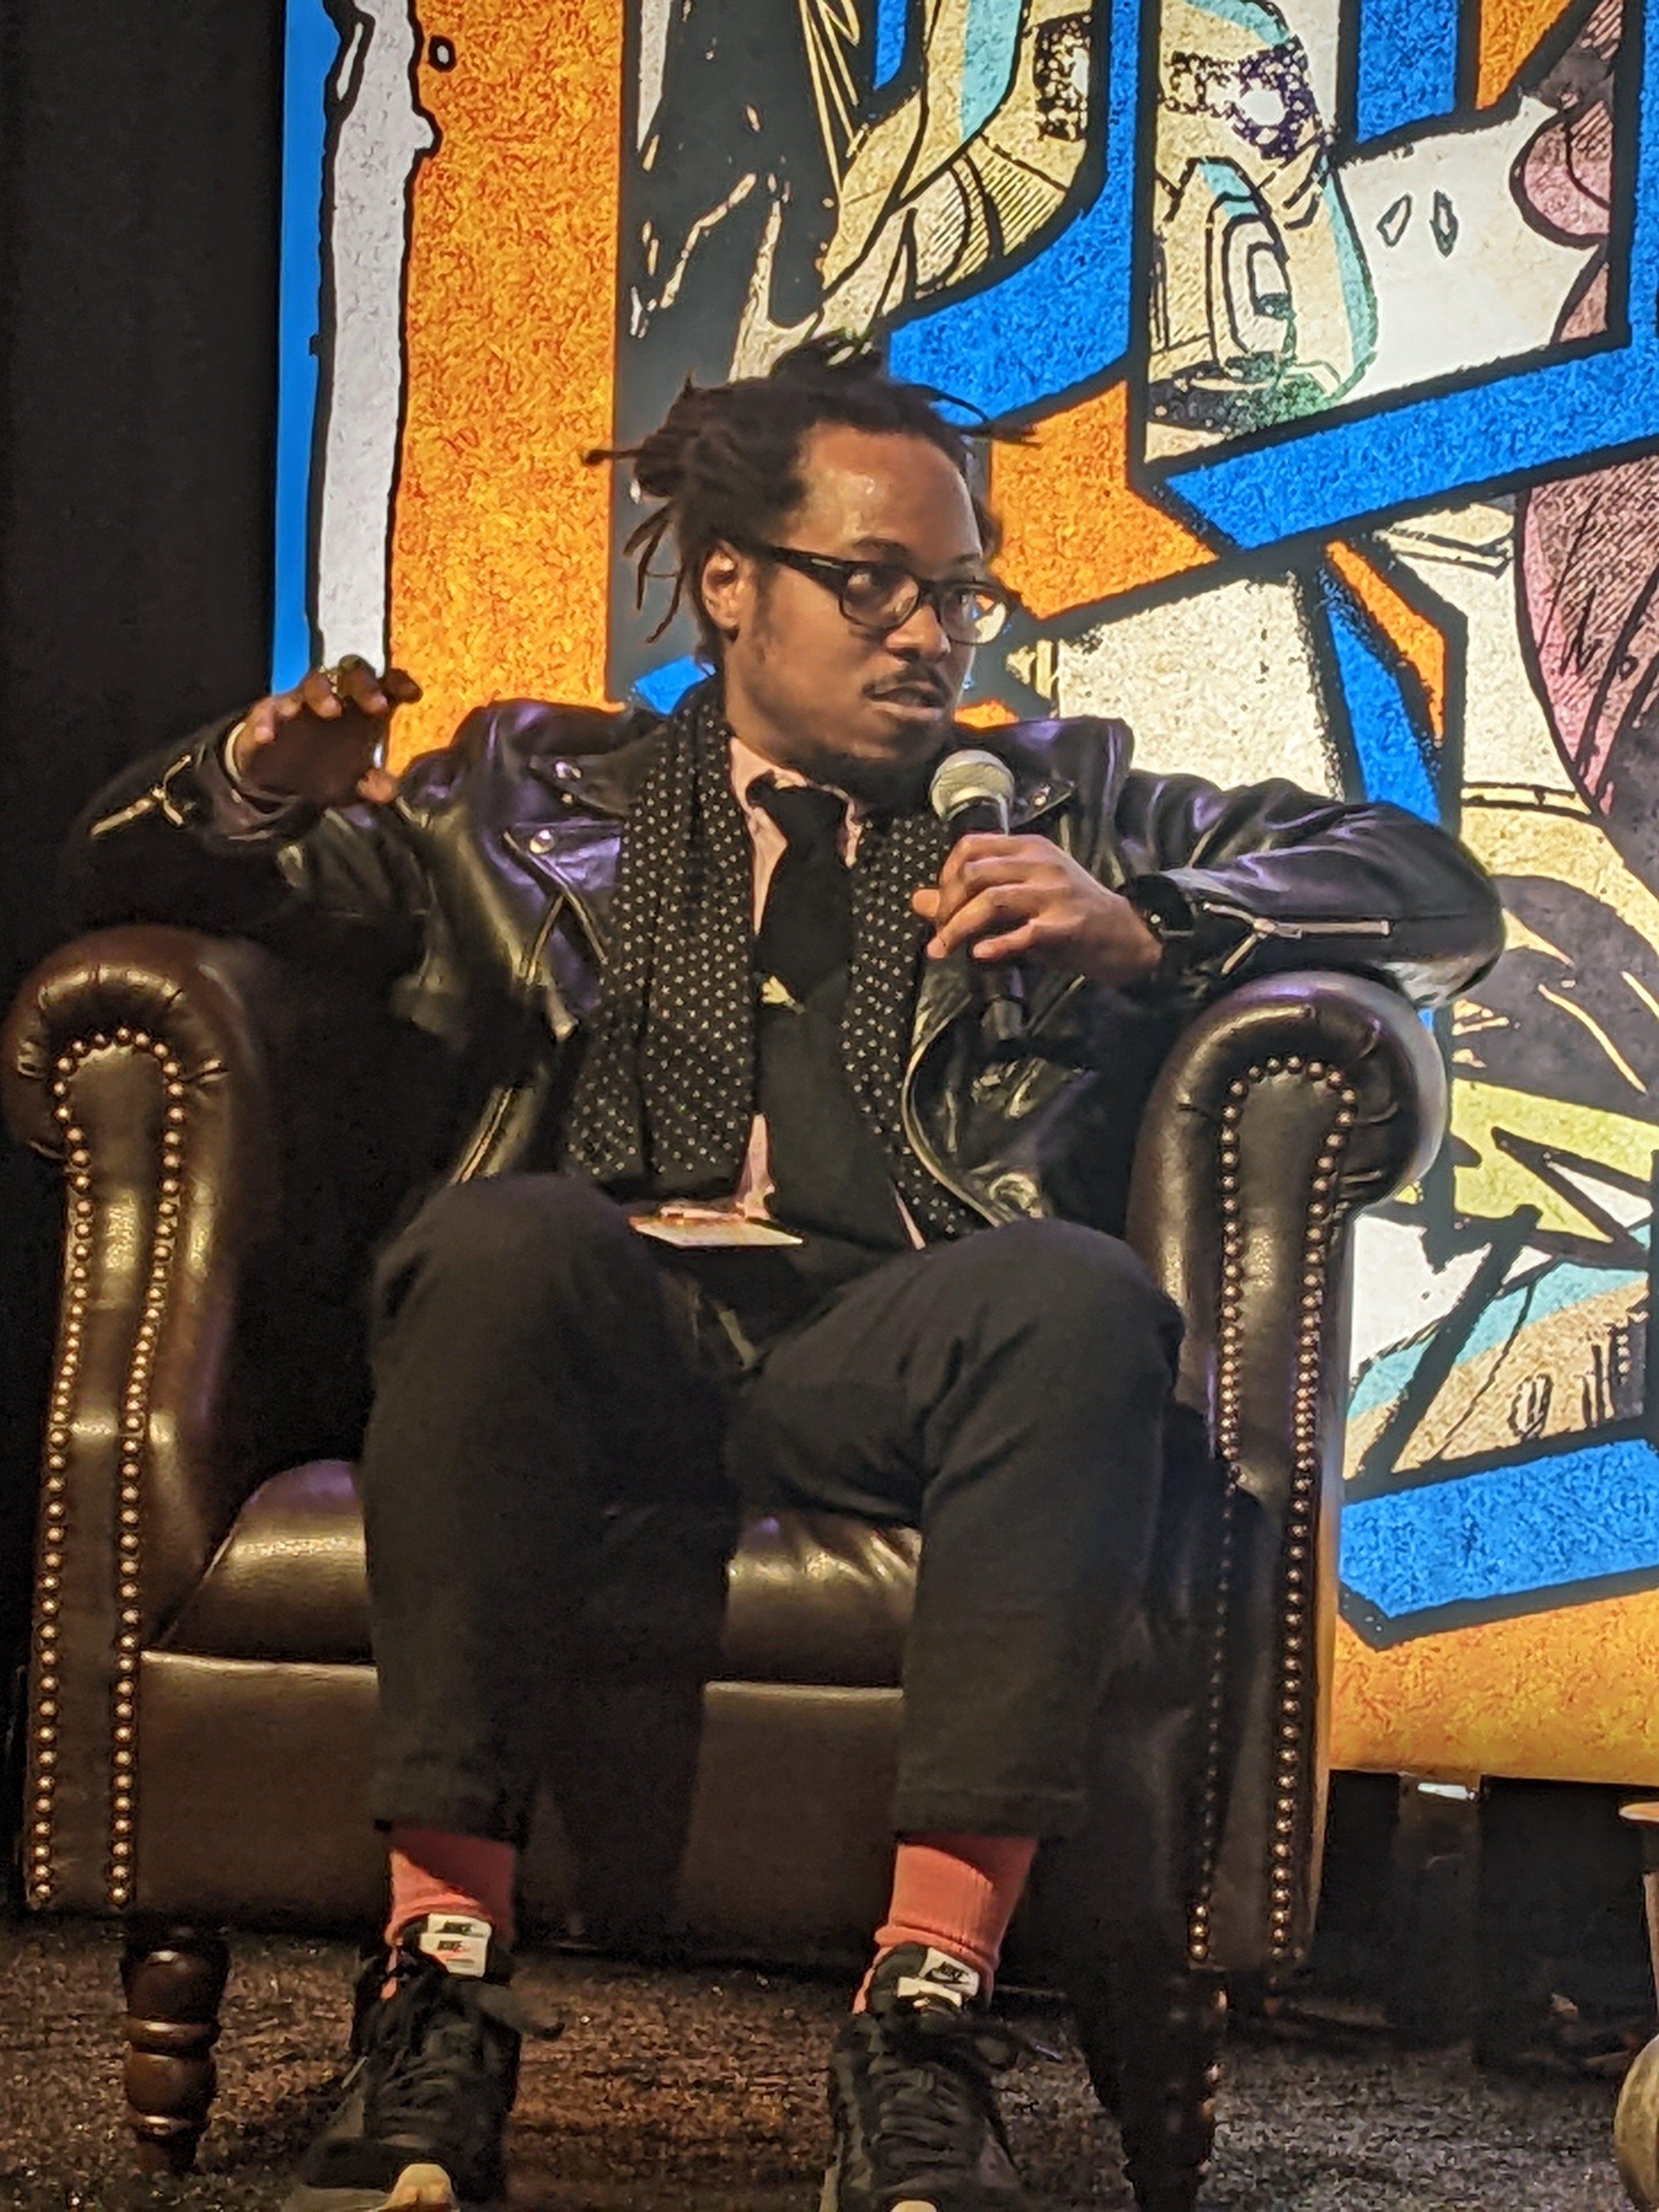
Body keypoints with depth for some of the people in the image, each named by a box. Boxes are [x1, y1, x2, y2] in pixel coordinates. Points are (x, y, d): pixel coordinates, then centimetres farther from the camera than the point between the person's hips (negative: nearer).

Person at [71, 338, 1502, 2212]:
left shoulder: (1058, 805, 27)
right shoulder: (541, 797, 26)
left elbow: (1438, 896, 20)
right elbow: (139, 878, 25)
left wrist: (1140, 925, 1)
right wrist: (262, 783, 0)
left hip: (885, 1352, 1)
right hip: (597, 1324, 0)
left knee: (1086, 1293, -33)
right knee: (497, 1241, -35)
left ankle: (926, 2008, -36)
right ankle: (437, 1998, -34)